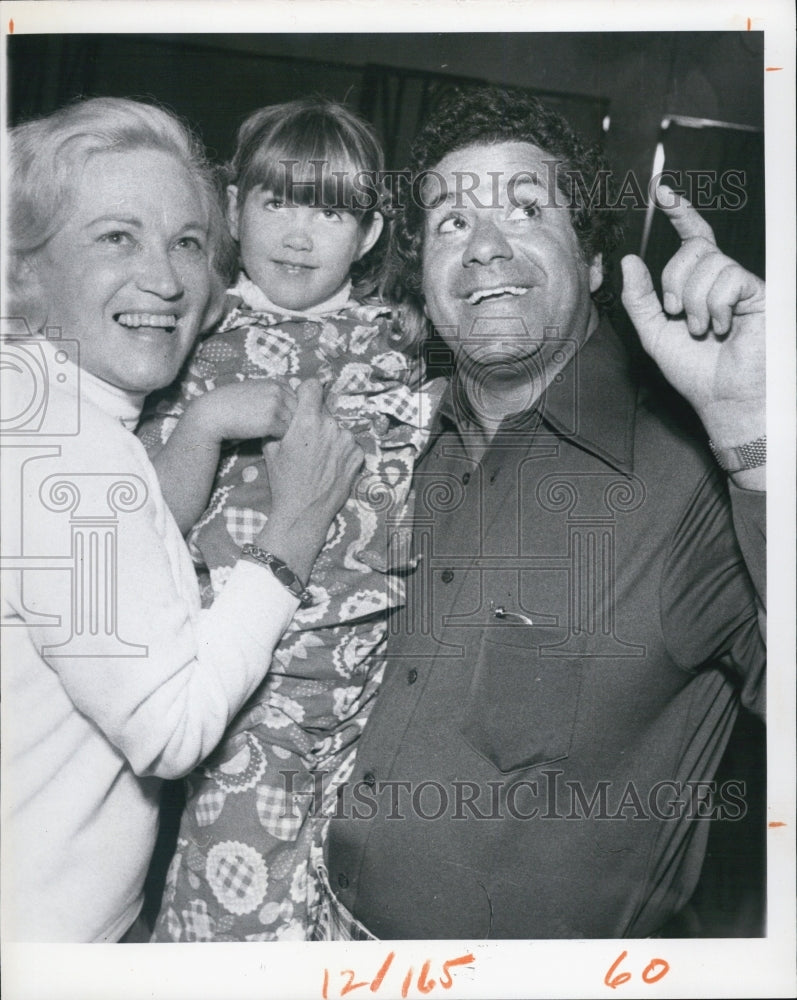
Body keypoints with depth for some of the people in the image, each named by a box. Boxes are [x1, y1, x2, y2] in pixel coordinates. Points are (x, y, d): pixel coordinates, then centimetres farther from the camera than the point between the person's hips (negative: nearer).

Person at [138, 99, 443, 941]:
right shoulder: (196, 342, 2)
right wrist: (205, 420, -17)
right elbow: (155, 521, -3)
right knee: (243, 899, -5)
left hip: (374, 669, 2)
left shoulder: (396, 347, 8)